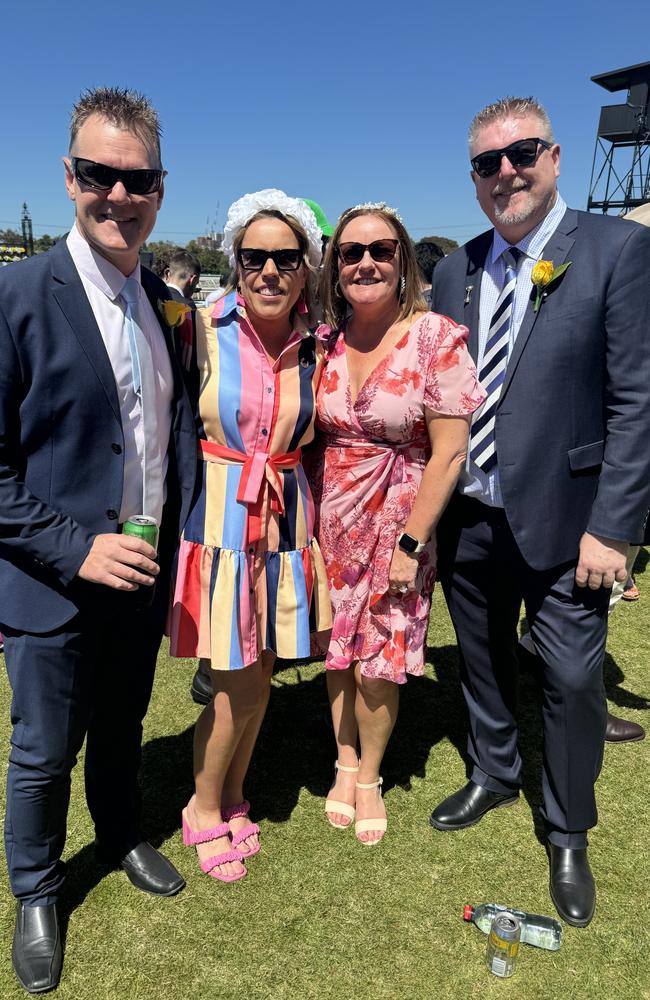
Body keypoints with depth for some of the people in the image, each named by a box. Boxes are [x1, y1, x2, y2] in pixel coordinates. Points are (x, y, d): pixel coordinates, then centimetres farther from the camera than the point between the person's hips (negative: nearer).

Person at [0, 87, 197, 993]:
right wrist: (77, 548, -21)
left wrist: (176, 543, 3)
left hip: (143, 574, 5)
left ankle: (122, 835, 51)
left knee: (122, 729, 24)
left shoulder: (165, 303, 4)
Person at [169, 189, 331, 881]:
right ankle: (203, 810, 28)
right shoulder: (201, 330, -9)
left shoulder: (312, 344, 3)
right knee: (240, 679, 1)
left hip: (285, 519, 4)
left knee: (259, 671, 13)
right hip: (219, 516, -4)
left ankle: (232, 797, 37)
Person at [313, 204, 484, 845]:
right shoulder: (325, 340, 0)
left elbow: (448, 453, -13)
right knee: (337, 650, 14)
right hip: (332, 521, 3)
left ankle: (369, 778, 32)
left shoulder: (437, 338, -12)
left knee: (379, 660, 7)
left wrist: (410, 544, -15)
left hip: (399, 521, -3)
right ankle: (345, 762, 38)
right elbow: (312, 437, 7)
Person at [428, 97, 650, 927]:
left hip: (558, 519, -4)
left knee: (572, 680, 5)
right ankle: (493, 775, 46)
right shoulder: (456, 271, 7)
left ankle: (568, 835, 30)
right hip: (467, 518, 5)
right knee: (482, 662, 20)